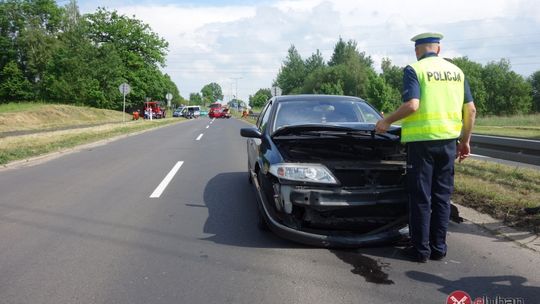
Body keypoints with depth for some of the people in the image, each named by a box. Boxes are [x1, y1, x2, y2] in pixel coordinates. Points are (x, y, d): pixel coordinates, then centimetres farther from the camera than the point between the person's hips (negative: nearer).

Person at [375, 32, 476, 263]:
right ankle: (438, 248, 19)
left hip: (422, 140, -5)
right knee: (442, 196, 12)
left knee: (420, 197, 3)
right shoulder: (456, 71, 14)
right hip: (448, 140, 5)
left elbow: (412, 105, -18)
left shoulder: (414, 70, -4)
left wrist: (387, 121, -4)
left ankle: (421, 249, 9)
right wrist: (465, 141, 19)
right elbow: (471, 110, 12)